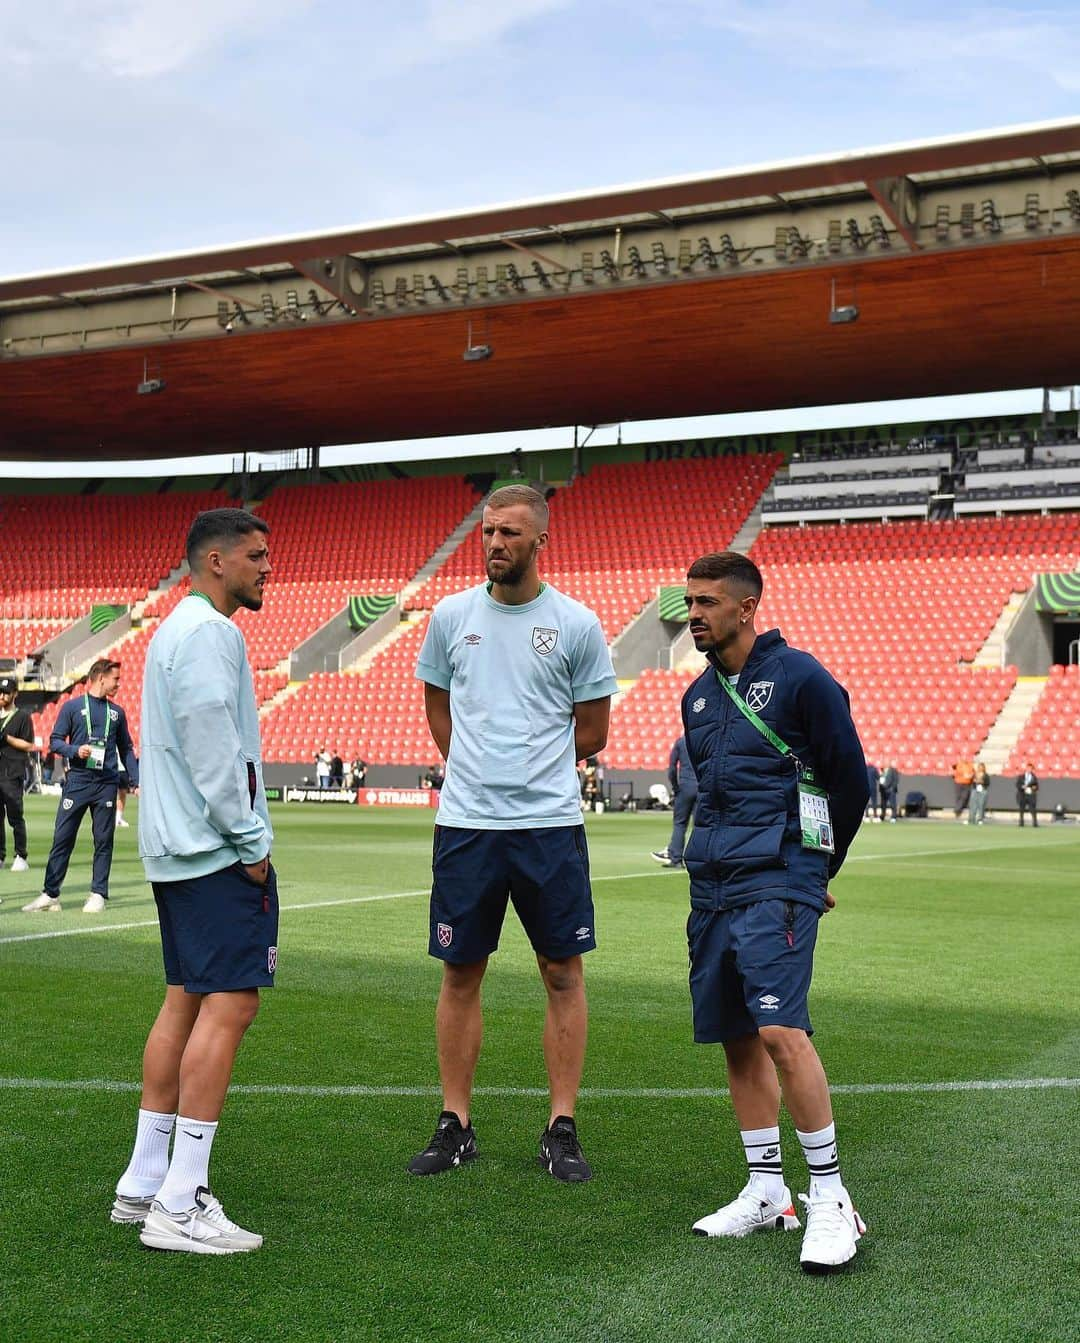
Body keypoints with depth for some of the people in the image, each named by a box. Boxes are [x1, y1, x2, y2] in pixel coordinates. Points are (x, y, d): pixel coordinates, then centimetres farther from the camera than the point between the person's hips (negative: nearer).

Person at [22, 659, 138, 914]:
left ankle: (98, 894, 9)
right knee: (62, 838, -2)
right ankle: (50, 895, 2)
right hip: (77, 782, -2)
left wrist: (135, 780, 9)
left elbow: (126, 749, 18)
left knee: (103, 840, 2)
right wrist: (75, 750, -15)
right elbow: (55, 740, 3)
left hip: (107, 785, 2)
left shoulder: (117, 712, 14)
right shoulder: (72, 706, 5)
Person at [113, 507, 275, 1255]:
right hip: (218, 854, -11)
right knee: (228, 1006, -10)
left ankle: (143, 1184, 18)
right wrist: (253, 841, -15)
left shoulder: (176, 630, 20)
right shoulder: (210, 633, -13)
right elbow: (213, 750, -19)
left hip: (177, 849, 11)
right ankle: (180, 1205, -10)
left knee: (186, 1001, 13)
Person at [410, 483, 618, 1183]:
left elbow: (592, 732, 6)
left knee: (564, 974, 3)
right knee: (460, 974, 7)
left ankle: (562, 1129, 14)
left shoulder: (577, 623, -1)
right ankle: (456, 1126, 18)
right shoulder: (452, 615, 6)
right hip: (465, 822, 2)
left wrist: (530, 768, 9)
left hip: (551, 823, -2)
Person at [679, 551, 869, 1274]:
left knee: (780, 1029, -18)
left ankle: (831, 1196, -7)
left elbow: (851, 779, 0)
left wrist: (816, 869, 9)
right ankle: (767, 1194, 20)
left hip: (777, 882, -7)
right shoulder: (698, 696, 16)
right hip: (713, 887, 7)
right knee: (737, 1038, 9)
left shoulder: (799, 678, -5)